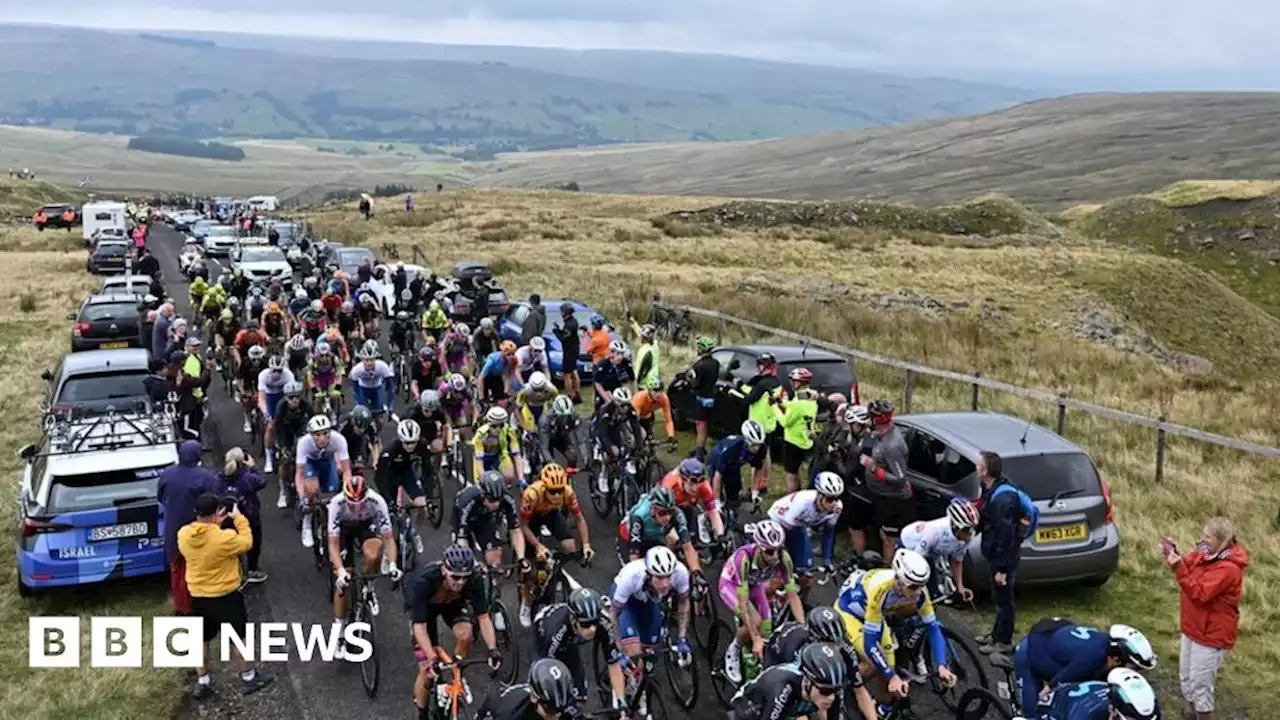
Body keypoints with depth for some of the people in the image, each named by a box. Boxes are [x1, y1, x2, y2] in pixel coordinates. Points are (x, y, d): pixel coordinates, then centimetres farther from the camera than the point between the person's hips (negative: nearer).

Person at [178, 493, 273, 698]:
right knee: (239, 637, 14)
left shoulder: (183, 535, -11)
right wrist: (239, 519, -3)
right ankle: (248, 677, 27)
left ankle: (202, 681, 30)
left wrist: (214, 523, 5)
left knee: (201, 639, 20)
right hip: (225, 597, -5)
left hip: (197, 596, 5)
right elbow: (246, 543, -9)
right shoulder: (224, 538, -27)